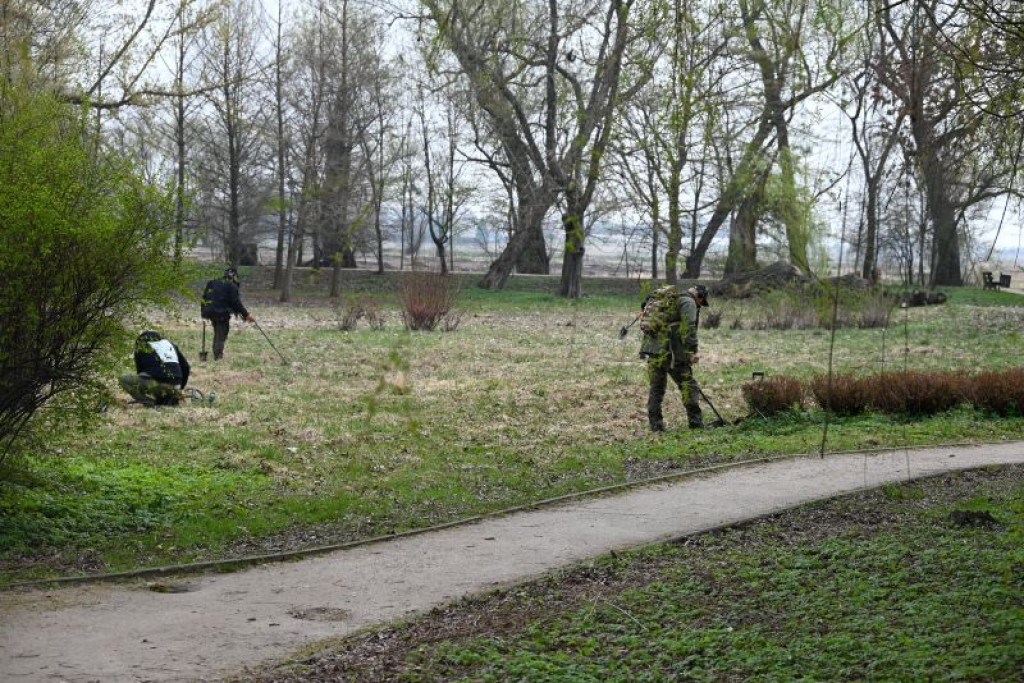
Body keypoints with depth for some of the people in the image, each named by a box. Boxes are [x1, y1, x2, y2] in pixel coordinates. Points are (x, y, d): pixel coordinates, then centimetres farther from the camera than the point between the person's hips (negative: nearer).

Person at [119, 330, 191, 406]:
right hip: (174, 387, 6)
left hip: (155, 383, -6)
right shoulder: (171, 346, 25)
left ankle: (147, 400, -8)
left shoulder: (141, 348, 14)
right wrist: (179, 388, 32)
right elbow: (186, 368, 23)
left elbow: (140, 372, 20)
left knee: (125, 379, 7)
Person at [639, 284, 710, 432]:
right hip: (671, 351, -7)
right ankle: (695, 421, -2)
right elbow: (688, 328, -14)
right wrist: (692, 351, -15)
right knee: (687, 384, 0)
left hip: (652, 348, 7)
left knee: (656, 387, 9)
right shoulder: (688, 302, 0)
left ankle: (655, 423, 7)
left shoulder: (666, 299, 25)